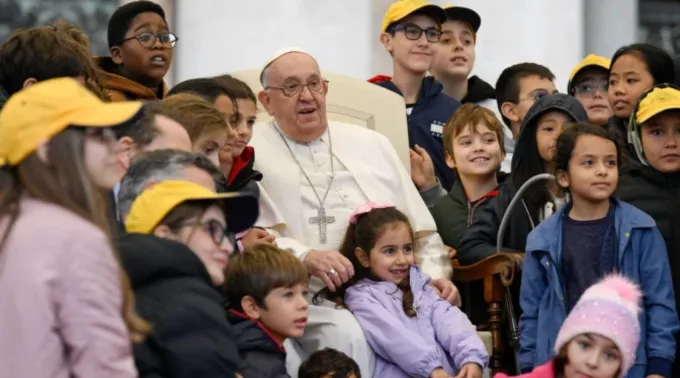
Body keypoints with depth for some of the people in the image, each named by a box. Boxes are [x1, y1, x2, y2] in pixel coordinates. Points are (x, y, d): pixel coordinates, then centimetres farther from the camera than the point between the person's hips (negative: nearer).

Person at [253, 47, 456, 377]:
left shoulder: (372, 144, 23)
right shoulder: (251, 152, 7)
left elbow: (420, 227, 24)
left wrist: (435, 275, 5)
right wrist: (304, 256, -21)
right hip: (312, 300, -4)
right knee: (346, 335, -36)